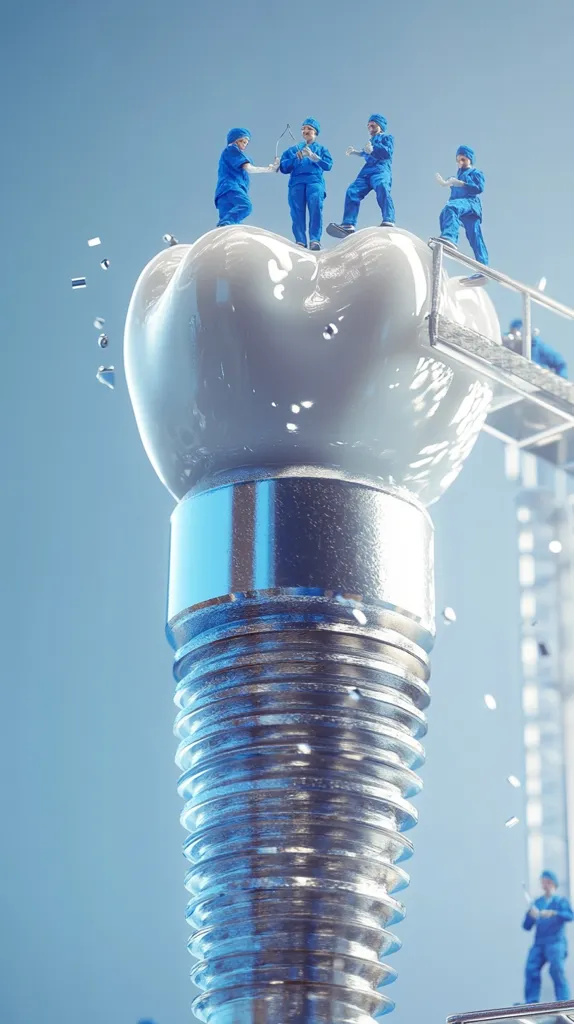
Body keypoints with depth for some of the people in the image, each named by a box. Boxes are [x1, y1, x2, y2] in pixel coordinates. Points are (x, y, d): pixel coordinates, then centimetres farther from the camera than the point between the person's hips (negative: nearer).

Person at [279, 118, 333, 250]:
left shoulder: (321, 149, 24)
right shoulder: (293, 149, 27)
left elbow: (328, 165, 6)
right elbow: (284, 168, 15)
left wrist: (312, 156, -6)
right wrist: (296, 158, 0)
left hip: (315, 181, -2)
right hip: (296, 182, 2)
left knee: (315, 207, -27)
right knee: (297, 211, -16)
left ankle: (315, 240, -33)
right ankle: (300, 241, -20)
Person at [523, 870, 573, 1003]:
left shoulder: (561, 901, 11)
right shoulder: (537, 902, 21)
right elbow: (526, 926, 17)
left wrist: (553, 913, -26)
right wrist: (531, 915, -6)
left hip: (555, 942, -4)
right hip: (539, 943, 4)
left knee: (557, 970, -21)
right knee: (531, 969, -15)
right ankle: (531, 1002, -16)